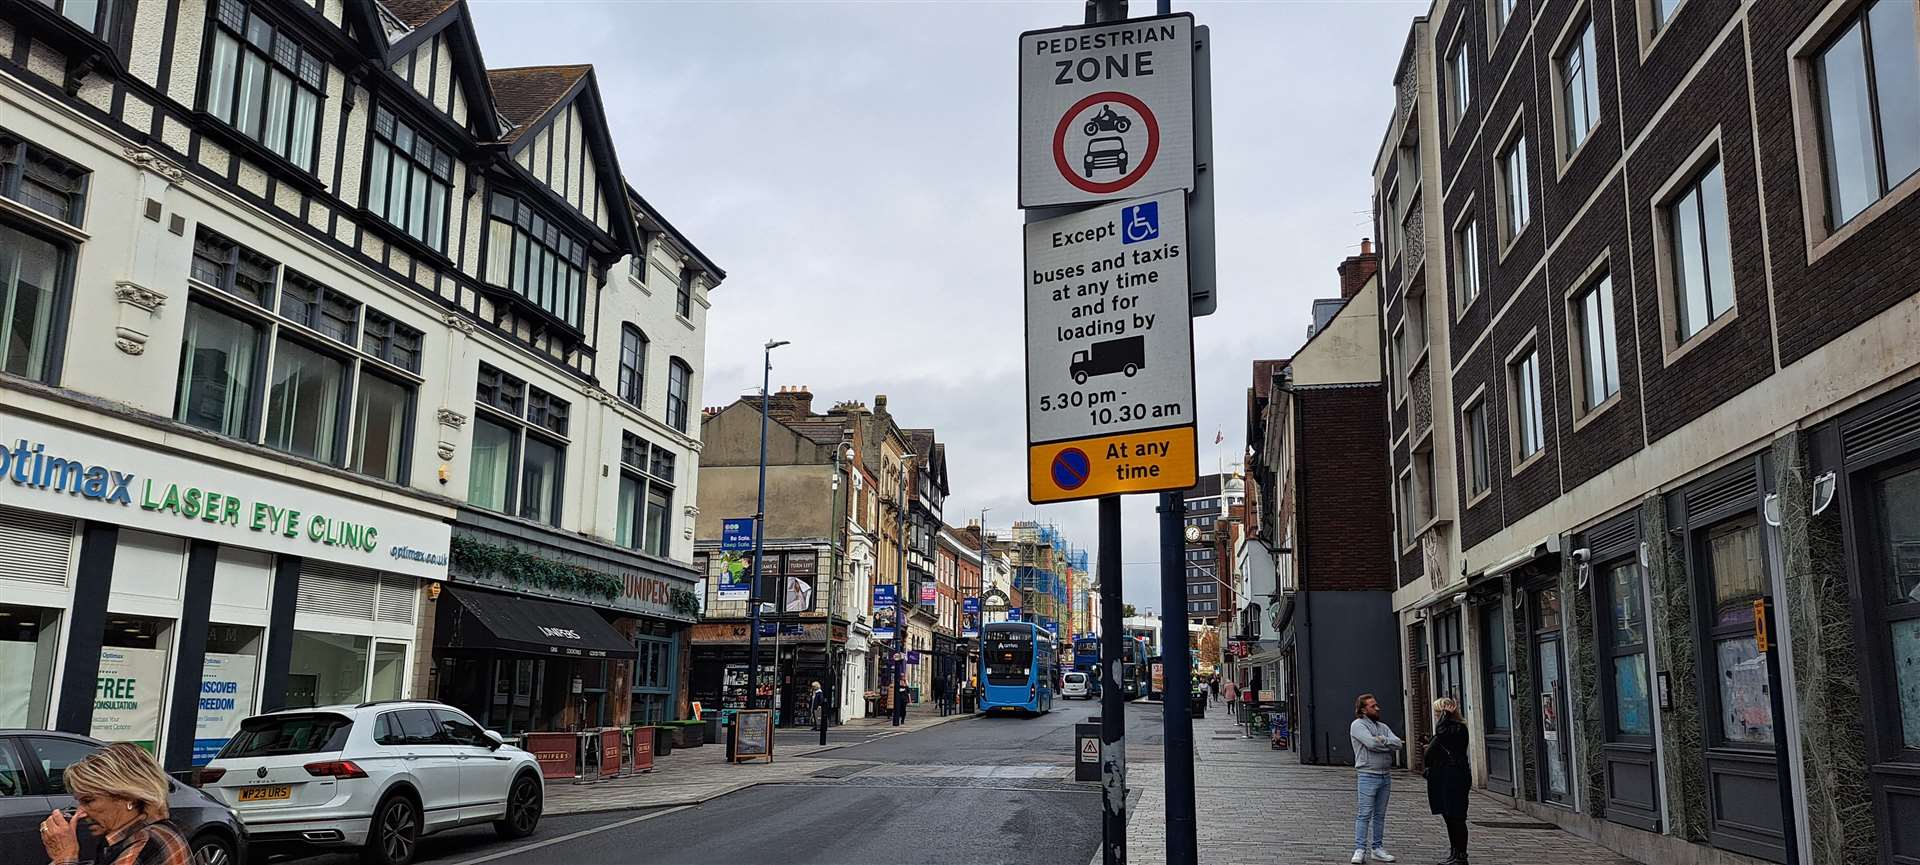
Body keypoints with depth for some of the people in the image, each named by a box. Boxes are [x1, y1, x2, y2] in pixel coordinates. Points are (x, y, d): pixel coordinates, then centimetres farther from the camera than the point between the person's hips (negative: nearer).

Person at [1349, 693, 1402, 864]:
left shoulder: (1383, 726, 16)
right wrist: (1390, 744, -4)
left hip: (1386, 775, 7)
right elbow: (1371, 743, -20)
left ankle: (1377, 848, 17)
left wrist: (1383, 740, -13)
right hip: (1368, 775, -7)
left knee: (1380, 815, 11)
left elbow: (1398, 744, 2)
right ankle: (1360, 849, -5)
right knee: (1364, 814, -7)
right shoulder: (1358, 725, -5)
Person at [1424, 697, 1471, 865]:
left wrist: (1447, 713, -19)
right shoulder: (1448, 727, 18)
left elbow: (1440, 731, -32)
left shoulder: (1458, 728, -13)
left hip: (1455, 779, -10)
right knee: (1449, 817, 14)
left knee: (1456, 817, -5)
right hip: (1443, 779, 10)